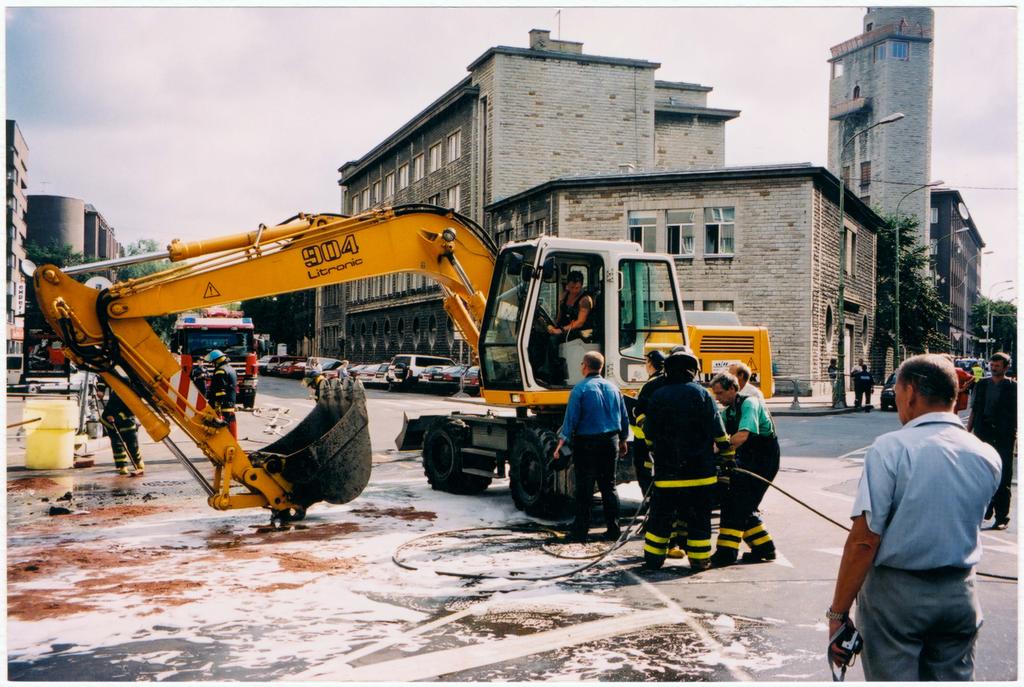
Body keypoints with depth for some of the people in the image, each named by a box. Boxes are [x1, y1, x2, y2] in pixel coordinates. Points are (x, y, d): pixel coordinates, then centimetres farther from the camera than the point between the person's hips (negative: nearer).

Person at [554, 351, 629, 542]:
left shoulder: (580, 389, -9)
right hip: (610, 442, 5)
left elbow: (571, 419, -13)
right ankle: (613, 529, 13)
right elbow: (624, 418, 13)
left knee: (584, 489, 1)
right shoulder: (613, 388, 7)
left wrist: (561, 443, -11)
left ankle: (580, 530, 5)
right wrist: (622, 441, 24)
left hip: (586, 444, -5)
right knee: (609, 486, 12)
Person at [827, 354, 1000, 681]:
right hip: (960, 594, 5)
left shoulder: (890, 448, -16)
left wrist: (838, 613, -14)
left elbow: (864, 540, -19)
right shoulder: (988, 457, 0)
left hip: (896, 592, -5)